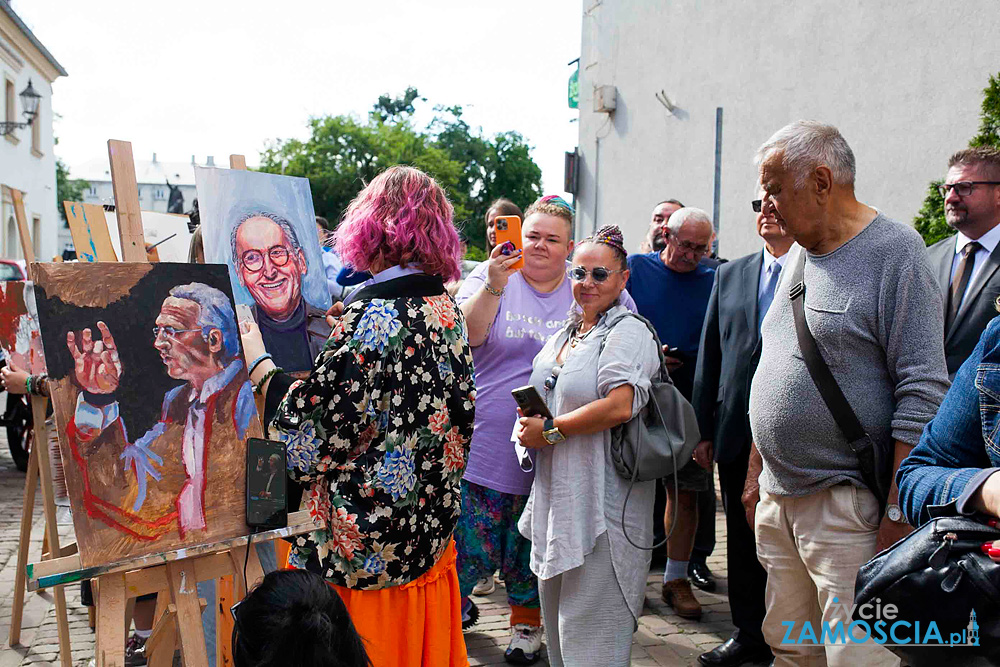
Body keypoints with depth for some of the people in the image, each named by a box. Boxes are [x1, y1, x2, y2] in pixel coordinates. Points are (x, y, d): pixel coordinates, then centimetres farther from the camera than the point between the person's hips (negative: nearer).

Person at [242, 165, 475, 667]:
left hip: (367, 553, -7)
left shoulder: (370, 320, -22)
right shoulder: (447, 310, 2)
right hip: (431, 532, 8)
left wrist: (262, 367, -6)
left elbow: (310, 437, -21)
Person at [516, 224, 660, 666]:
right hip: (557, 495, 9)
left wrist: (549, 430, -16)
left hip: (601, 497, -9)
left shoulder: (627, 333, -11)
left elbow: (619, 406, -25)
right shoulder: (565, 334, 16)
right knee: (555, 609, 19)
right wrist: (528, 422, 6)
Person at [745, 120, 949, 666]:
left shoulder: (895, 251, -10)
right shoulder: (798, 257, 14)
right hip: (778, 500, 7)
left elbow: (922, 393, -15)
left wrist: (897, 518, -19)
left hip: (850, 508, -7)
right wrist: (757, 474, 19)